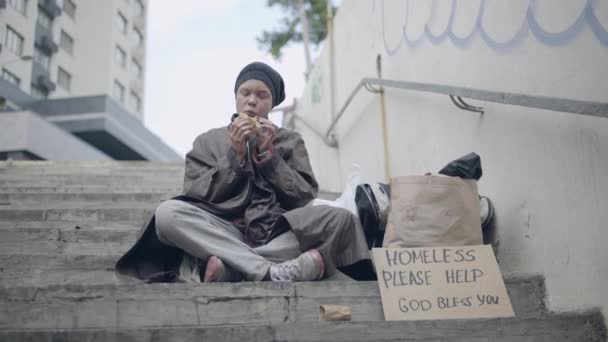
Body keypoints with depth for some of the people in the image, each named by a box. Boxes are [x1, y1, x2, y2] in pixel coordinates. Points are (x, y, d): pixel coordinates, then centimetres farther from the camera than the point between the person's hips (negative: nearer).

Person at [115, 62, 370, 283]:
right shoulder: (208, 141, 19)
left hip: (279, 232, 1)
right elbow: (195, 197, 5)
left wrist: (268, 154, 0)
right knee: (168, 213, -29)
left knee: (340, 218, -28)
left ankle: (225, 267, -34)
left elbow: (304, 196, 8)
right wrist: (235, 155, -3)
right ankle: (271, 272, -39)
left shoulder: (290, 141, 21)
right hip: (222, 234, 0)